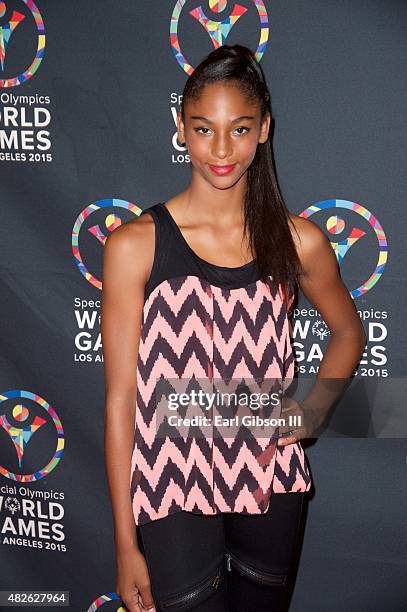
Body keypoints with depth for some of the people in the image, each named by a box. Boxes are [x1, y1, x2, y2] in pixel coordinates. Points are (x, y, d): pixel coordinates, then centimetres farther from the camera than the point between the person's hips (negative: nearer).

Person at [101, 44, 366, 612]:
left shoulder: (298, 240, -3)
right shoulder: (135, 244, -10)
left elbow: (349, 331, 15)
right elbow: (120, 398, -8)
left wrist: (314, 407, -3)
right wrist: (125, 543, -6)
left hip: (272, 486, 3)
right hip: (175, 498, -3)